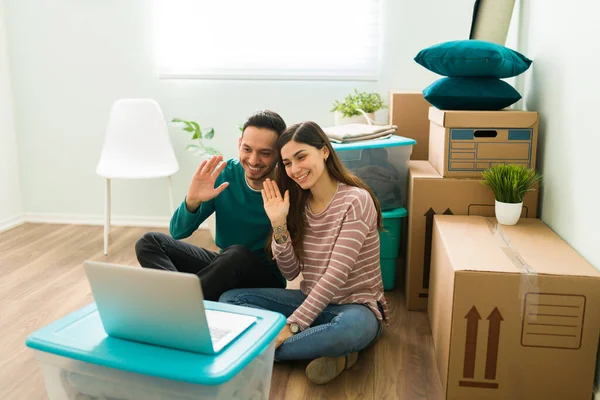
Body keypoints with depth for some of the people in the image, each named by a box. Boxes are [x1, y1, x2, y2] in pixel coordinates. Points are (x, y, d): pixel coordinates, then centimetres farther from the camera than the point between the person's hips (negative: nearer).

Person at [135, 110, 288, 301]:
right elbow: (177, 233, -5)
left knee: (237, 254, -36)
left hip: (267, 279, -4)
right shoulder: (225, 174, -8)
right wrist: (192, 201, -26)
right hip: (224, 265, 5)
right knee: (150, 242, -6)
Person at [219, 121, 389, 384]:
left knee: (350, 328, -42)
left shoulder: (355, 200, -16)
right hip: (311, 301, 7)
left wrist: (292, 325, -26)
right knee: (230, 299, -9)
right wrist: (279, 225, -15)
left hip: (354, 306, -6)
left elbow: (336, 275, -22)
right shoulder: (299, 202, 3)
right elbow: (290, 272, 0)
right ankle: (330, 350, -17)